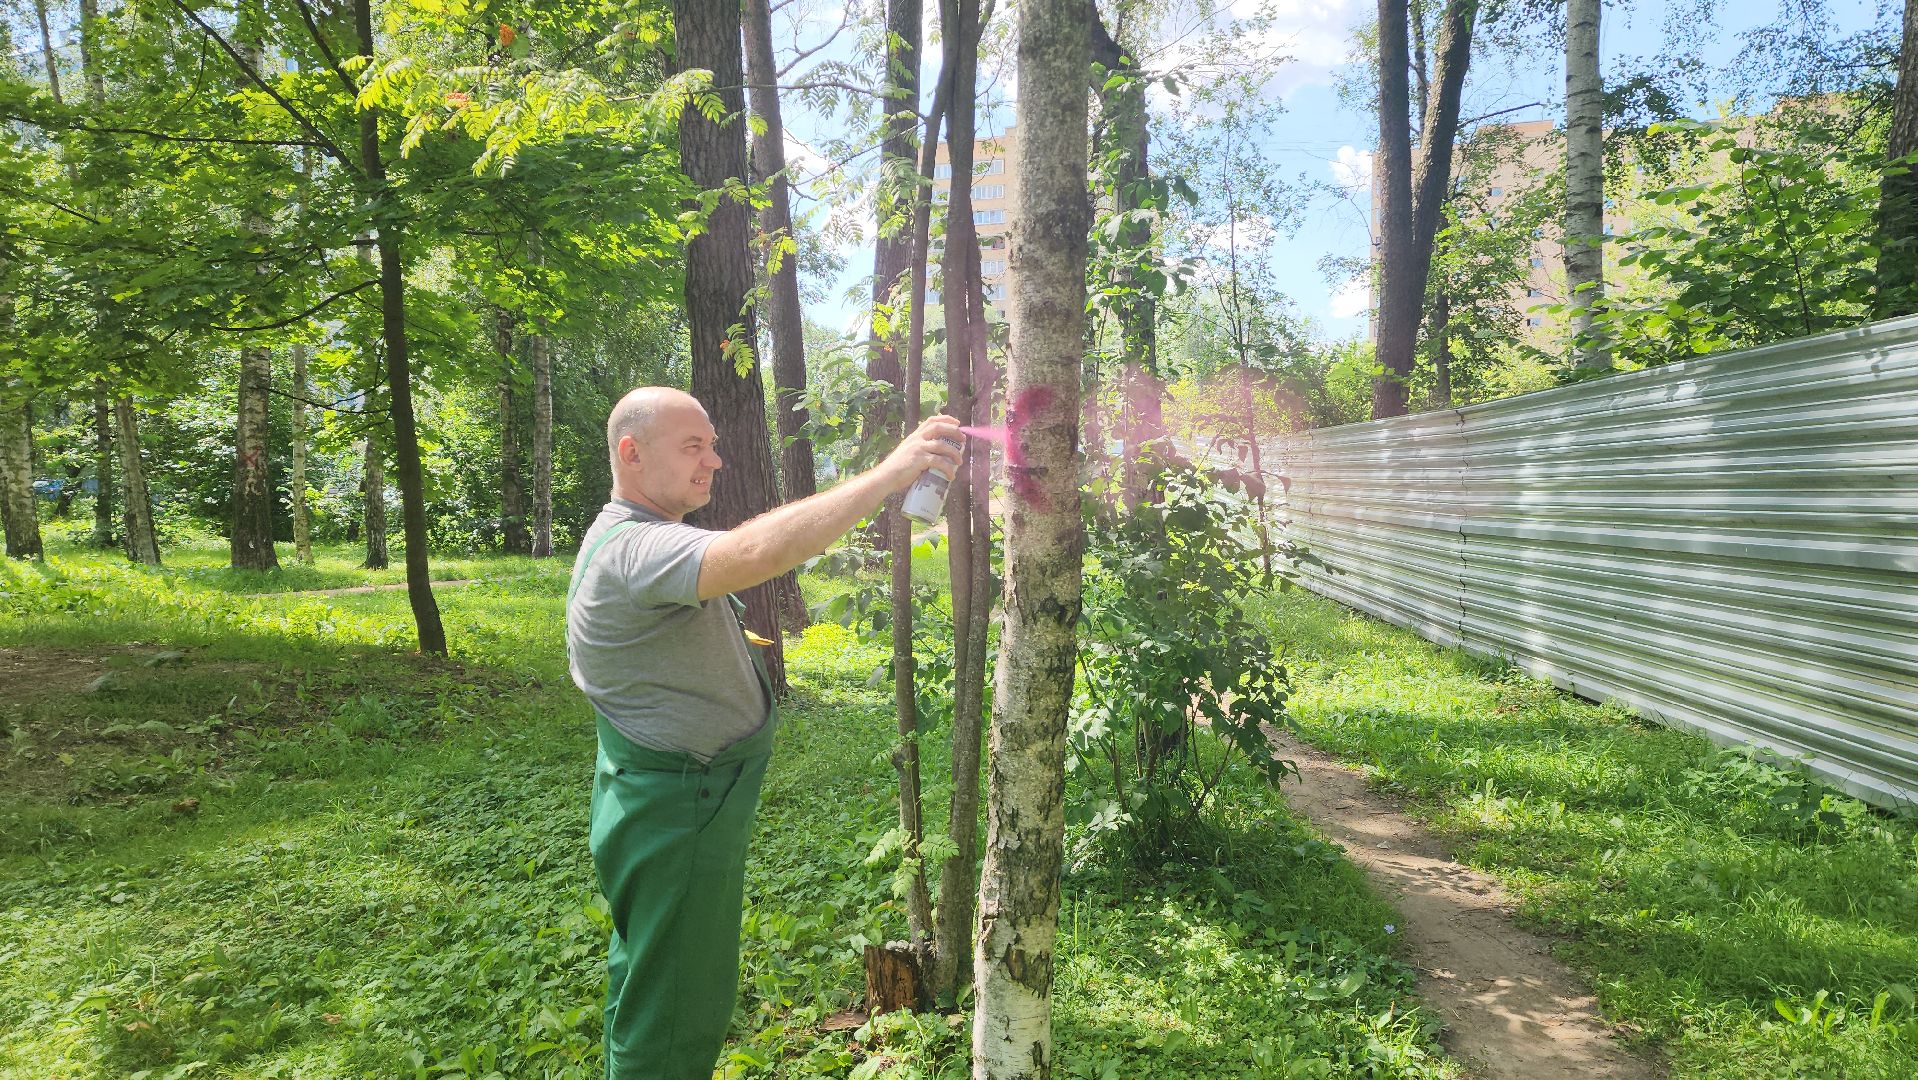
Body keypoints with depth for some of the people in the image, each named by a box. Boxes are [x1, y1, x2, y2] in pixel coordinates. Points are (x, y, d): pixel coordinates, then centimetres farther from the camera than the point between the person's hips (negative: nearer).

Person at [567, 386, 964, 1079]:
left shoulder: (632, 540, 11)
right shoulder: (634, 548, -27)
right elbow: (757, 553, -45)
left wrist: (725, 633, 14)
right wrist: (890, 473, -46)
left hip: (667, 802, 11)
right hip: (678, 818, -11)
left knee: (648, 983, 27)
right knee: (676, 1012, 3)